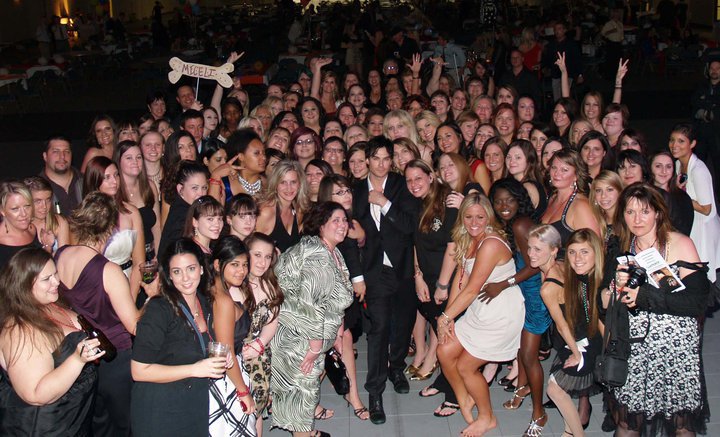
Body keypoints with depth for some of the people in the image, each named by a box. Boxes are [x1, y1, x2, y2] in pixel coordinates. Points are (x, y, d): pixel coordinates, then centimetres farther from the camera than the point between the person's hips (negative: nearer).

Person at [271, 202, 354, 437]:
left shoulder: (334, 254, 9)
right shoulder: (316, 254, -23)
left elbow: (336, 300, 16)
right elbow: (310, 302, -27)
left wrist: (337, 334, 16)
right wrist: (315, 346, -24)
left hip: (315, 335, 10)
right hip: (297, 335, -10)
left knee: (309, 383, 21)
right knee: (304, 384, 2)